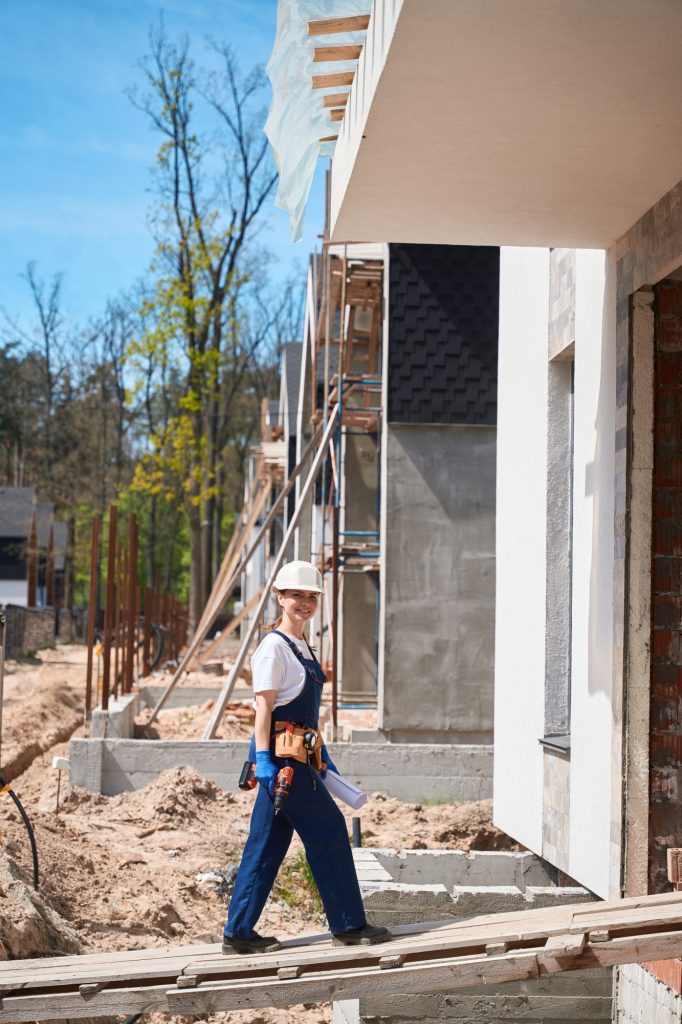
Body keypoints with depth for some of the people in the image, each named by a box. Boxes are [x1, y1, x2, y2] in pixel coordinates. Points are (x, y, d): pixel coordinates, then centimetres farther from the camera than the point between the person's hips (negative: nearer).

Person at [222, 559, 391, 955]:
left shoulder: (304, 647, 18)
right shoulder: (273, 647, -10)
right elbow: (264, 707, -14)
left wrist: (321, 754, 21)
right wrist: (263, 758, -19)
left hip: (301, 752, 9)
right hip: (282, 753, -9)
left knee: (269, 842, 9)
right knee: (328, 831, -4)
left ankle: (239, 933, 13)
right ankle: (349, 925, 5)